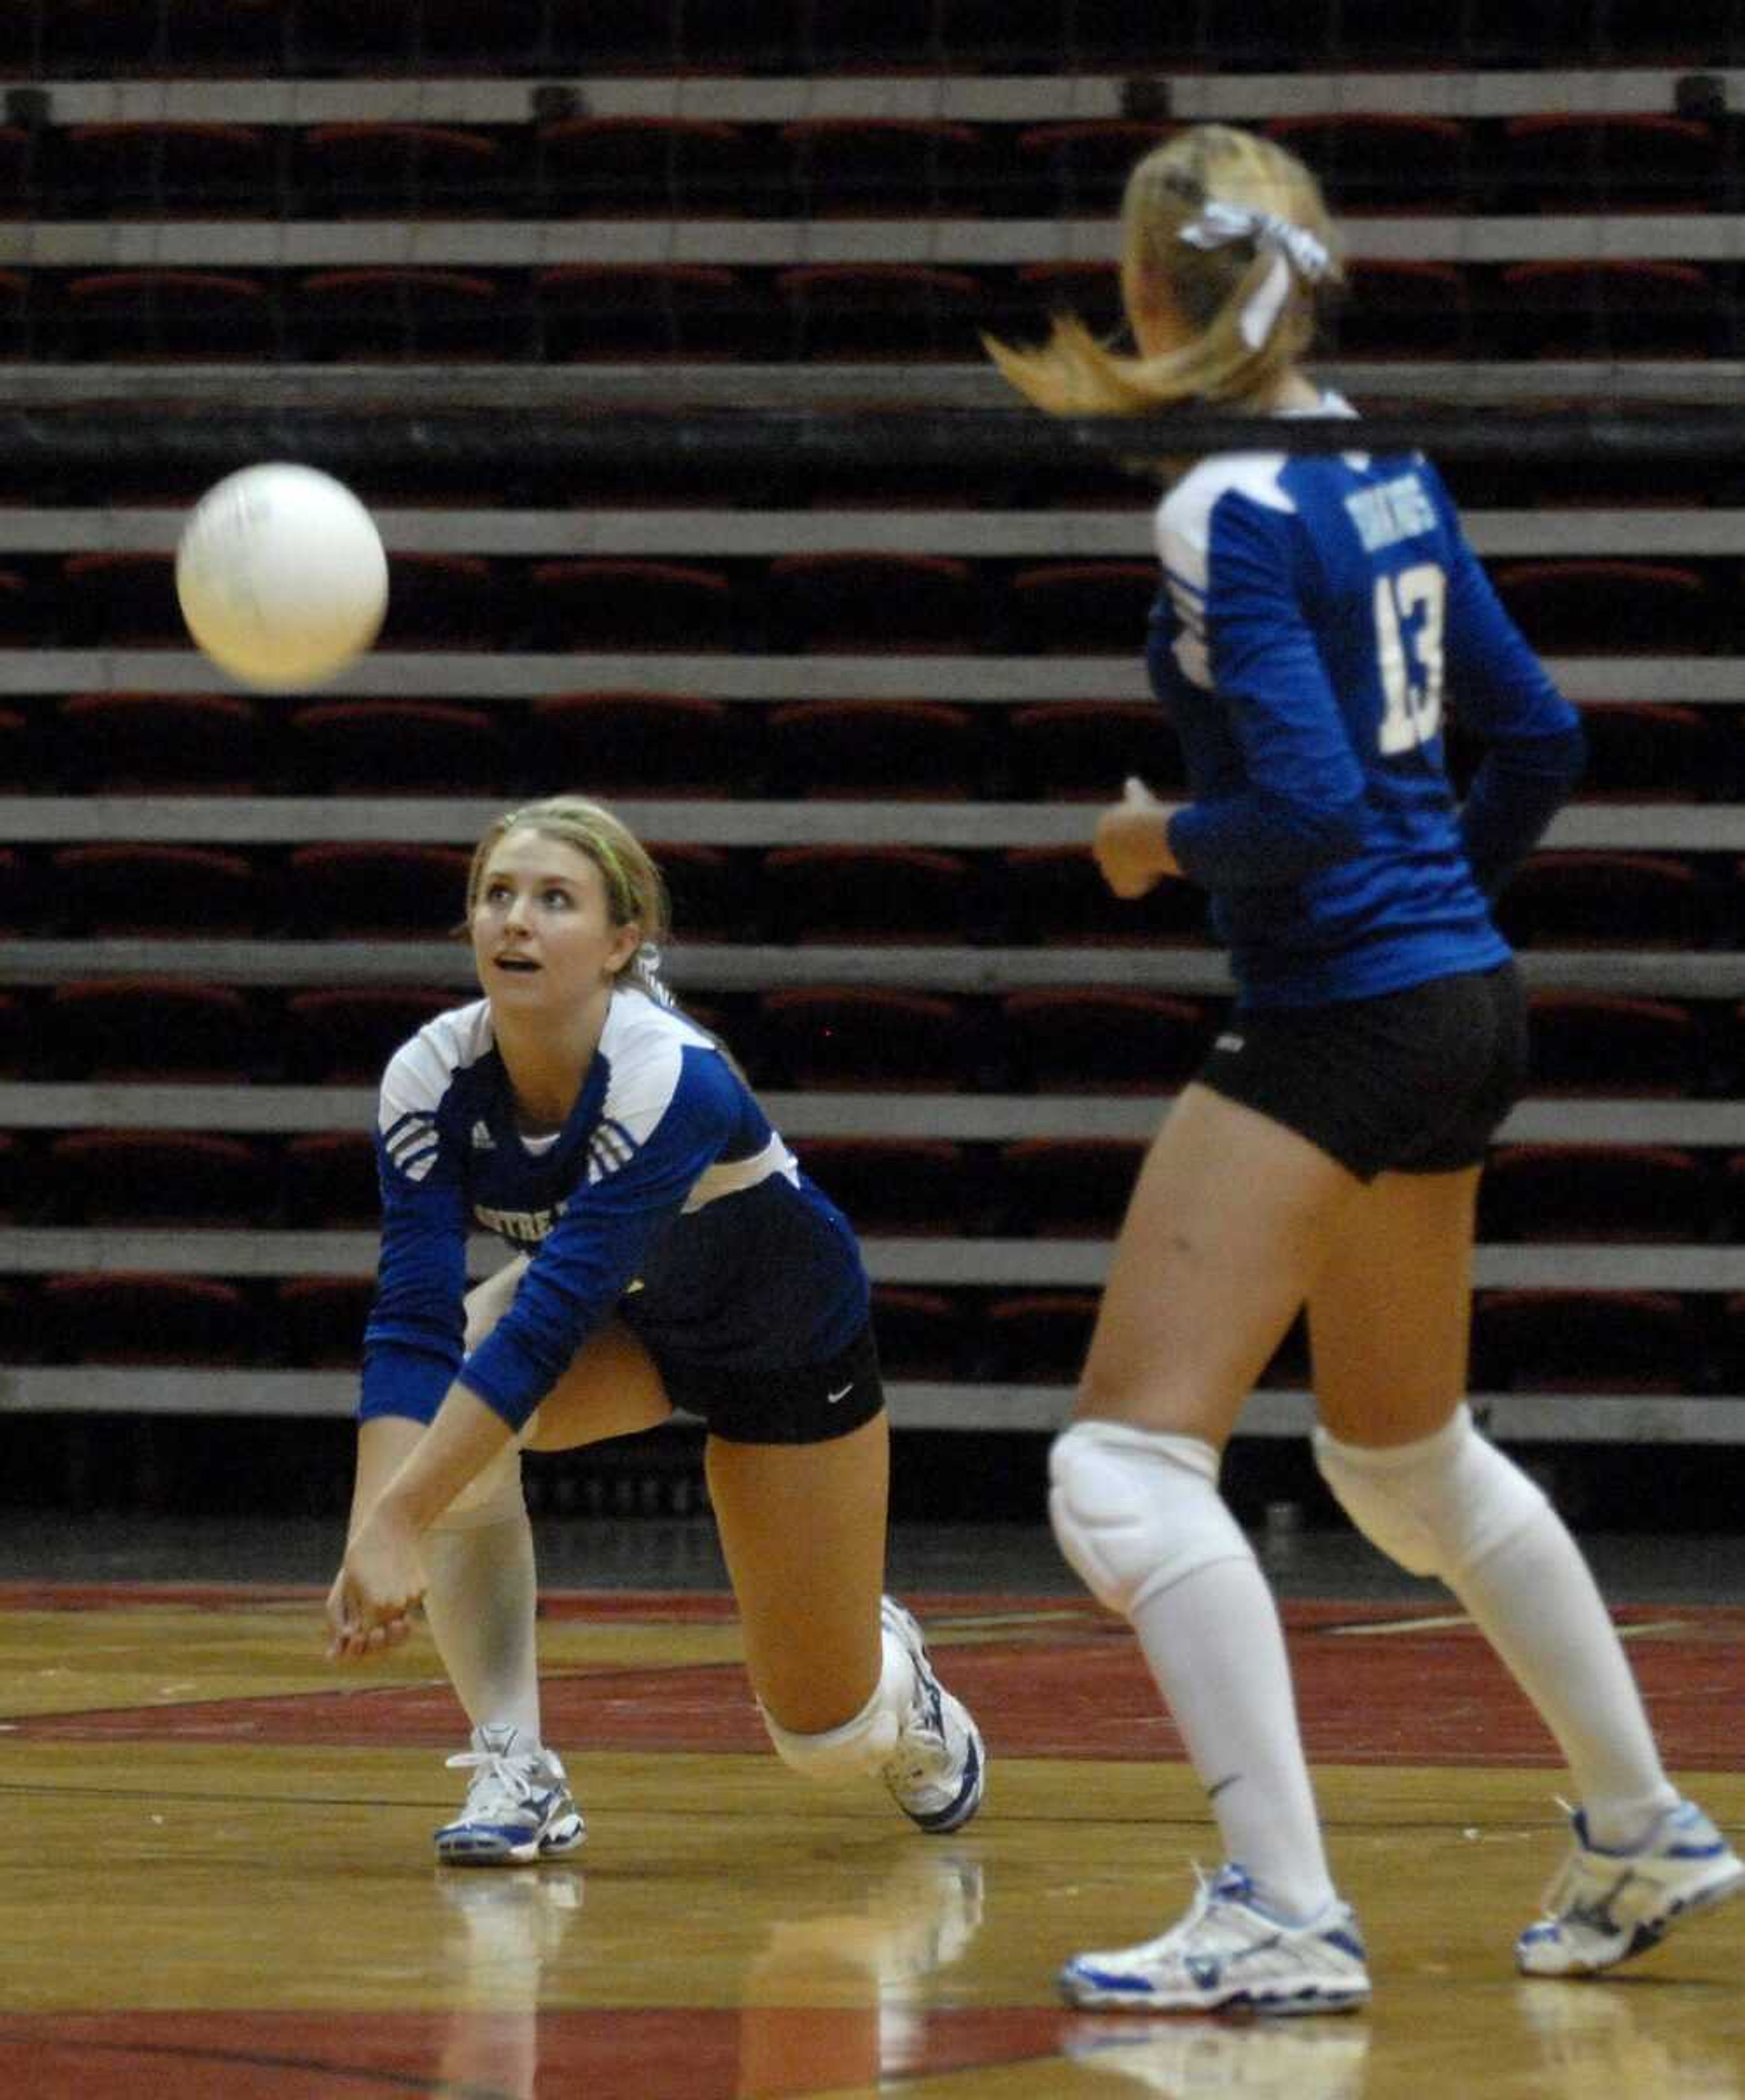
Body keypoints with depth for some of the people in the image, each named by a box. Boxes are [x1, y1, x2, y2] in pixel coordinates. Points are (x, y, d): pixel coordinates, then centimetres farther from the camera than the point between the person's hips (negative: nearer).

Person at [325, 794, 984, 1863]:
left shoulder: (674, 1079, -40)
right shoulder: (432, 1077, -25)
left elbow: (550, 1318, -47)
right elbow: (415, 1320, -32)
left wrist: (398, 1523, -53)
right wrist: (370, 1538, -46)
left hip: (791, 1335, -4)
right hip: (624, 1318, 4)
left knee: (822, 1734, 0)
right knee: (435, 1398, -30)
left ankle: (899, 1685, 40)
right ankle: (516, 1775, -19)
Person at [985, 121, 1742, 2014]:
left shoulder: (1228, 515, -17)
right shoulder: (1392, 481, 9)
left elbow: (1309, 803, -24)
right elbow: (1537, 741, 15)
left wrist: (1160, 841, -6)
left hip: (1333, 1027, -9)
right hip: (1459, 1003, 9)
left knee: (1127, 1462, -10)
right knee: (1406, 1457, 26)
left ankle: (1286, 1915, -18)